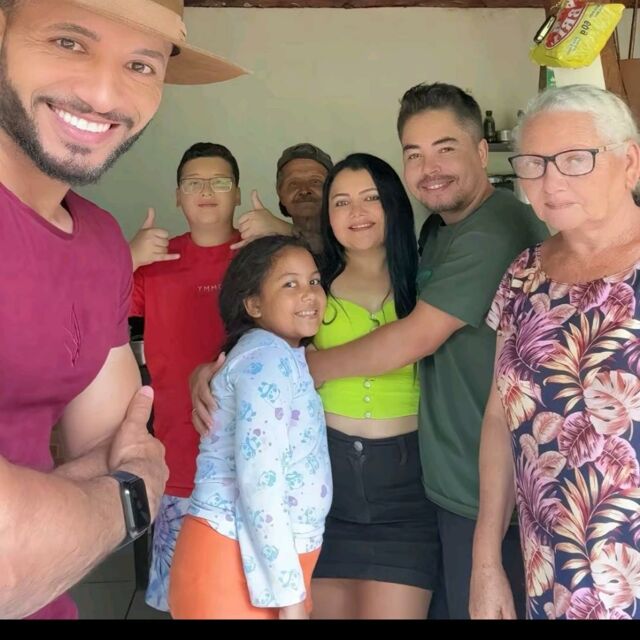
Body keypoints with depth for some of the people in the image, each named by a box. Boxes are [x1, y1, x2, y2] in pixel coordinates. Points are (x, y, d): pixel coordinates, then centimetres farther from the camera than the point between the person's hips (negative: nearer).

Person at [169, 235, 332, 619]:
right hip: (236, 564, -9)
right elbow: (259, 479, -23)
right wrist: (288, 596, -21)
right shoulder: (267, 355, -14)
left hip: (267, 560, 9)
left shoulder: (284, 358, 13)